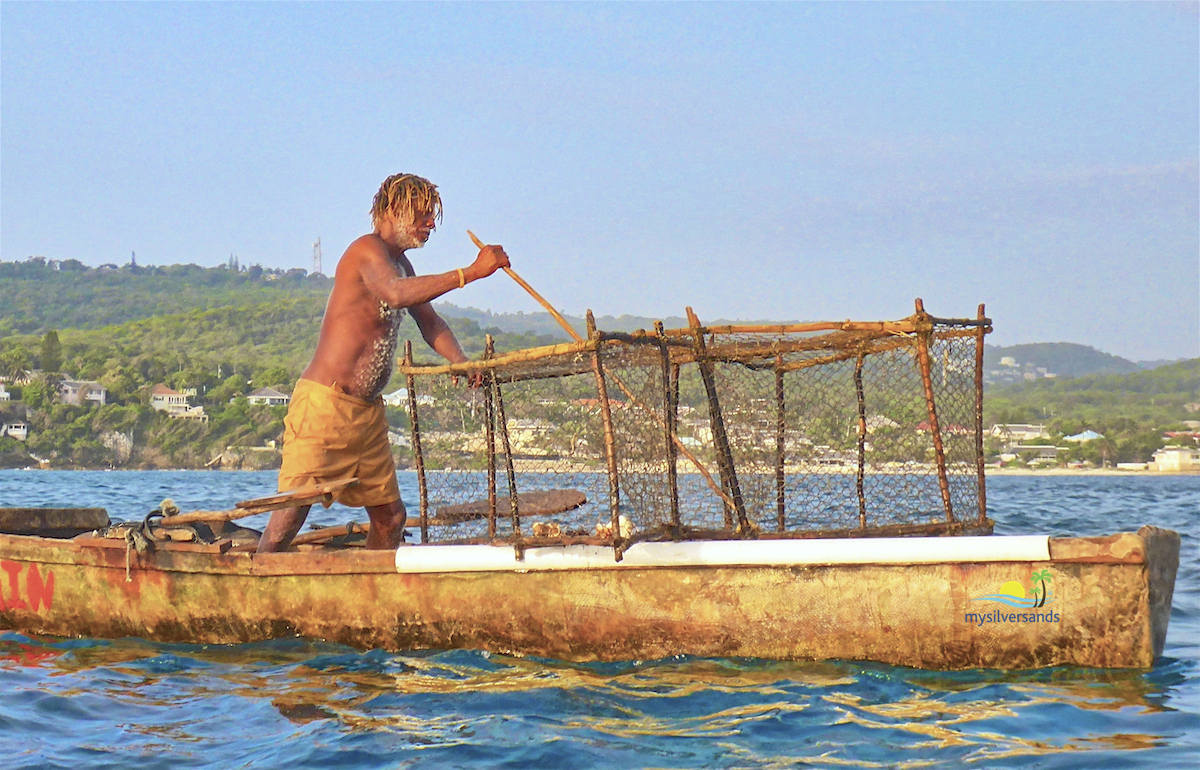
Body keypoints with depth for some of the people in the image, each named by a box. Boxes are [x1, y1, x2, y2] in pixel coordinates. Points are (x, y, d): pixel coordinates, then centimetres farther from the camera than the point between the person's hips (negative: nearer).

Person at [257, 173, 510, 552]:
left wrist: (460, 362, 2)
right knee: (291, 514, -14)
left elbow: (429, 322, 22)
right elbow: (396, 294, -32)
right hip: (324, 404, -10)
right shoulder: (367, 250, -11)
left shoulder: (400, 263, 18)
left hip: (368, 411, 10)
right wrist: (471, 272, -35)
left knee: (391, 515, 9)